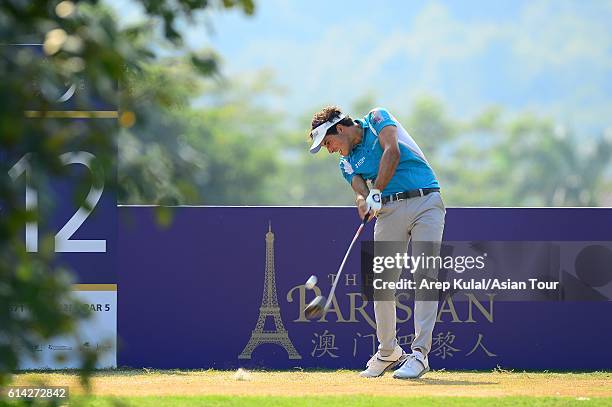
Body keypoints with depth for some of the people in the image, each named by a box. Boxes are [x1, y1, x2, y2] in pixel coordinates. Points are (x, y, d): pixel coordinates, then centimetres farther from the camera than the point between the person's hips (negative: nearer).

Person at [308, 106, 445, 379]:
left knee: (425, 277, -14)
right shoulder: (348, 162, 17)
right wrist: (363, 202, -24)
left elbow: (392, 152, -13)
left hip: (426, 202, -5)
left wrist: (376, 192, -18)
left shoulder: (377, 119, 5)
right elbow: (361, 192, -1)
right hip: (389, 210, 5)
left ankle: (419, 354, -17)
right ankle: (388, 352, 16)